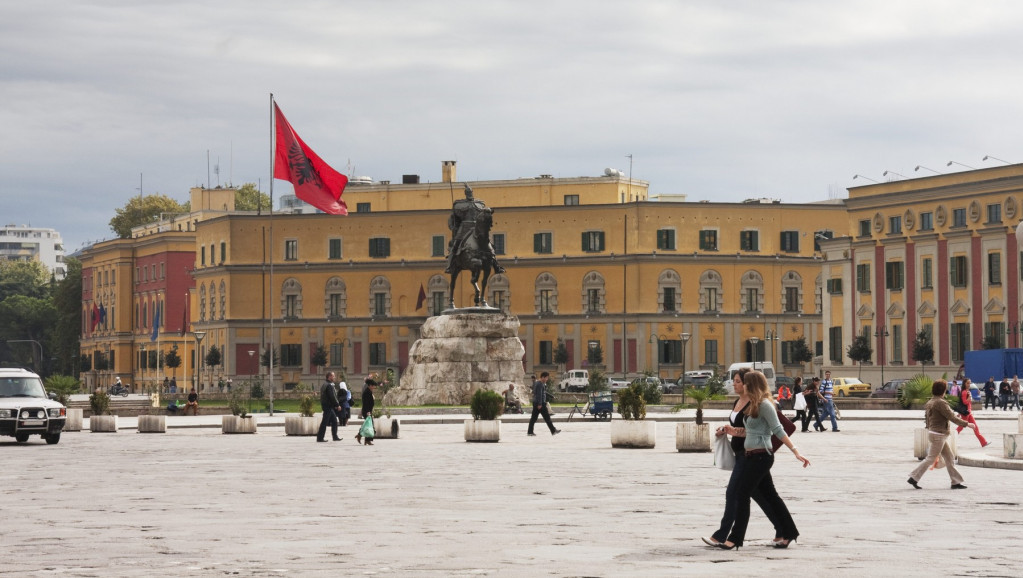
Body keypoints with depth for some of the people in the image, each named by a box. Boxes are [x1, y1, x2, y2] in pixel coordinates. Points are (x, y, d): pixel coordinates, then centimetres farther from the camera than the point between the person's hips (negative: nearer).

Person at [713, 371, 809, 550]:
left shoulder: (764, 404, -14)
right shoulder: (753, 405, 14)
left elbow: (778, 430, -16)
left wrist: (795, 451, -18)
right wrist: (735, 431, 21)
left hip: (760, 456, -10)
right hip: (753, 456, 10)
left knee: (742, 495, -6)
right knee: (770, 495, 13)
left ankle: (735, 538, -1)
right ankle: (788, 533, 19)